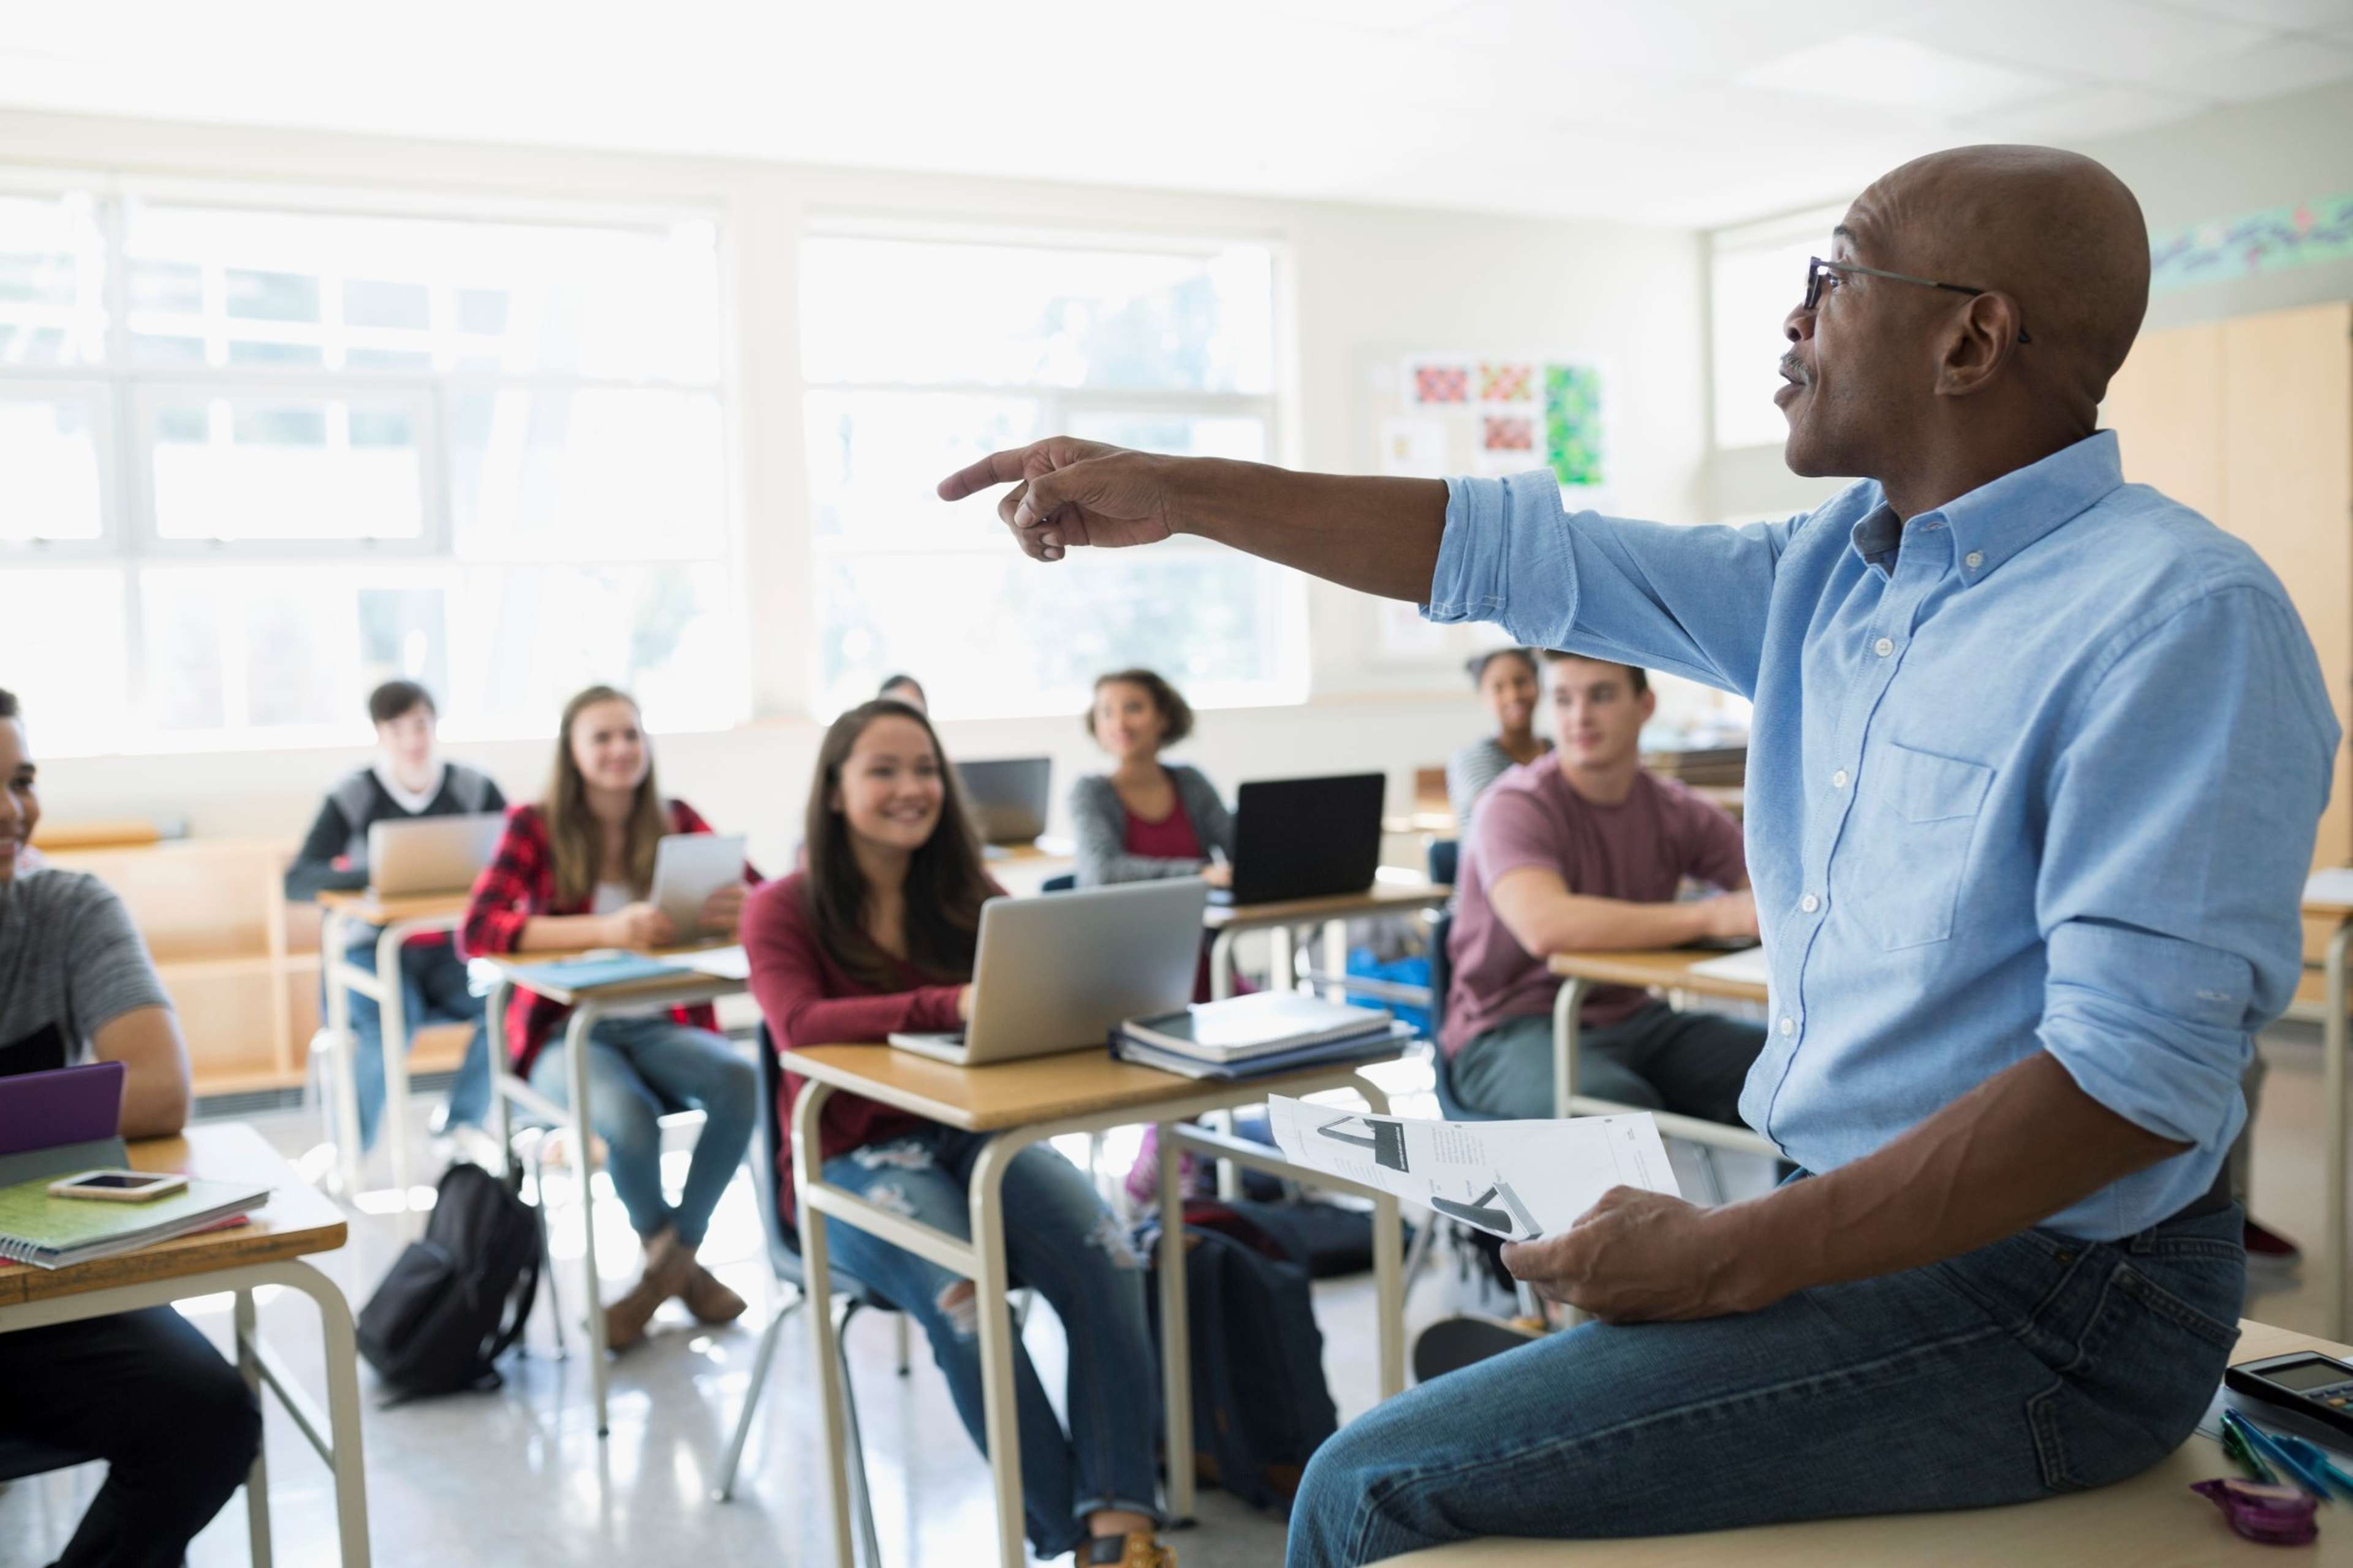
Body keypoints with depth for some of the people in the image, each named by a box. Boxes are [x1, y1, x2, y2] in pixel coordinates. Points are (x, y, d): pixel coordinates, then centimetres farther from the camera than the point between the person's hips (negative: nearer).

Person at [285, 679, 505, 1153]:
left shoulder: (474, 789, 4)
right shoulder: (352, 797, -3)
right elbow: (297, 883, -13)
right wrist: (376, 874, -28)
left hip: (451, 953, 2)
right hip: (375, 953, -2)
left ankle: (458, 1123, -2)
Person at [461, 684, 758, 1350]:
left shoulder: (676, 820, 3)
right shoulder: (536, 825, -5)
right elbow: (477, 932, -19)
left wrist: (741, 909, -29)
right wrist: (604, 929, -33)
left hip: (660, 1026, 3)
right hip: (566, 1032, -3)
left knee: (742, 1081, -29)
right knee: (627, 1115, -34)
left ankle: (673, 1258, -5)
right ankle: (675, 1262, -1)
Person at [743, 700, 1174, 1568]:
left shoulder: (966, 896, 10)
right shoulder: (783, 910, -3)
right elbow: (799, 1024, -22)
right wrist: (950, 1005, -37)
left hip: (973, 1133, 4)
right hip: (853, 1160, -3)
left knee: (1104, 1253, -28)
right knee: (963, 1294, -34)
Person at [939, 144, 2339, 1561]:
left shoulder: (2180, 618, -18)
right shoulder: (1836, 571, 8)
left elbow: (2138, 1076, -25)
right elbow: (1519, 554, 9)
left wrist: (1734, 1259, -25)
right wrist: (1172, 495, 8)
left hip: (2043, 1307, -8)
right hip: (1846, 1222, 8)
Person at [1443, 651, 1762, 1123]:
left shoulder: (1674, 811, 6)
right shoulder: (1517, 806, -14)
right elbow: (1545, 926, -32)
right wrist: (1713, 915, -32)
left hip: (1631, 1018, 6)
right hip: (1515, 1030, -6)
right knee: (1620, 1105, -37)